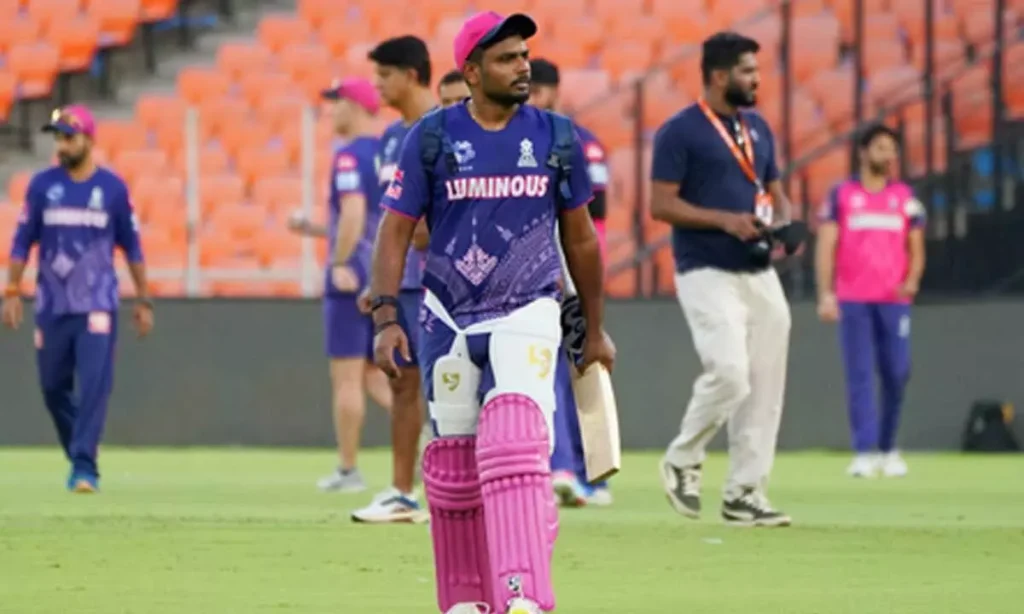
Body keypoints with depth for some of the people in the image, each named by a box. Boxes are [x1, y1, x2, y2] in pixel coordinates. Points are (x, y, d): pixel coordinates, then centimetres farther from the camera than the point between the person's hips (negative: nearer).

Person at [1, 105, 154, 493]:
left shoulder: (112, 187, 1)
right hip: (51, 307, 2)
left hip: (97, 306, -2)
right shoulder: (42, 185, 3)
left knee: (94, 385, -13)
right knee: (53, 387, 8)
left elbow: (131, 246, 8)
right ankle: (79, 455, 28)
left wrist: (144, 300, 7)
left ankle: (85, 467, -14)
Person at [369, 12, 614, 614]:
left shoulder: (556, 137, 2)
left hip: (528, 315, -1)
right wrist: (387, 318, -13)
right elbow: (395, 230, -2)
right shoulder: (432, 137, -3)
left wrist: (596, 328, 15)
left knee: (516, 445, -20)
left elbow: (580, 237, 11)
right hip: (450, 319, 1)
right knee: (453, 463, 7)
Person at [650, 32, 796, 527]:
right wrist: (724, 220, -21)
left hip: (759, 273, 7)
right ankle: (682, 460, 4)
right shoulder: (680, 132, -7)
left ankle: (744, 495, 10)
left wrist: (784, 223, 0)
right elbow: (661, 204, -11)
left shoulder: (758, 129, 15)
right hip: (707, 275, -7)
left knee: (765, 384, 3)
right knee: (729, 372, -20)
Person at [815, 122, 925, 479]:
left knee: (897, 374, -3)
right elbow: (826, 246, 1)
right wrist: (825, 294, -10)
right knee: (859, 375, -7)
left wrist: (912, 279, -9)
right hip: (852, 299, -2)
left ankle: (888, 449, 14)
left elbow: (916, 249, 11)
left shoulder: (905, 197, 11)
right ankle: (865, 453, -10)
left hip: (894, 300, 2)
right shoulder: (841, 195, 6)